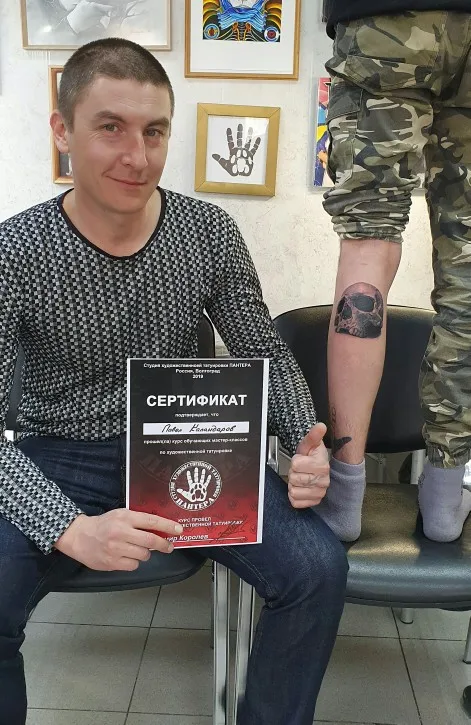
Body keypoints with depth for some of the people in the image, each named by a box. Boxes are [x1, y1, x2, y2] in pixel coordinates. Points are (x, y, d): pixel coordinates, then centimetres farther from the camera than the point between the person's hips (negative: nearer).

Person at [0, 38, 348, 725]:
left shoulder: (211, 232, -4)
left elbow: (268, 357, 4)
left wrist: (307, 447, -15)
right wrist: (71, 530, -30)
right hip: (59, 461, -1)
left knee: (318, 567, -17)